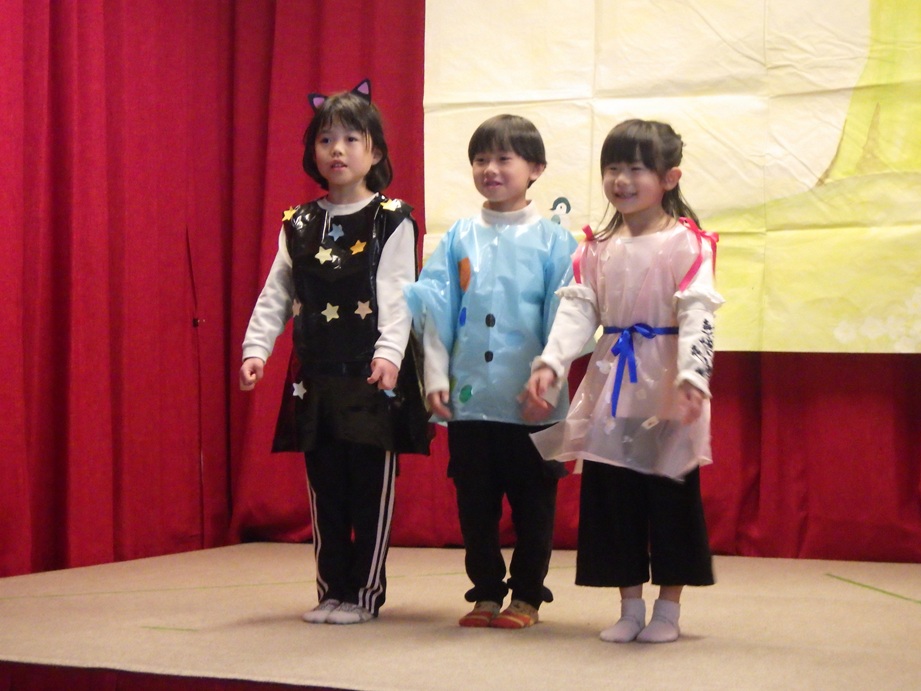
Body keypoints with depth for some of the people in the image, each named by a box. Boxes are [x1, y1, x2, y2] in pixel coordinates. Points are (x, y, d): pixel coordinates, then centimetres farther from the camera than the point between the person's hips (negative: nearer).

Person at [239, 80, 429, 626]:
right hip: (315, 379, 4)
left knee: (371, 491, 2)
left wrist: (389, 353, -24)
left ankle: (365, 594, 12)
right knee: (325, 489, 9)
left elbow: (397, 296, -11)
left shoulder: (391, 221, -2)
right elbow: (275, 297, 9)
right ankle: (331, 590, 19)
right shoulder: (299, 225, 10)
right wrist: (256, 349, -4)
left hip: (372, 376, -4)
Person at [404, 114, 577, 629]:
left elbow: (562, 317, -3)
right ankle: (486, 592, 22)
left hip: (529, 404, -3)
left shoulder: (552, 239, -2)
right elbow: (437, 311, 5)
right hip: (469, 397, 3)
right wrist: (436, 377, -1)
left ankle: (527, 596, 18)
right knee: (475, 503, 10)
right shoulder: (460, 238, 6)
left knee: (532, 504, 7)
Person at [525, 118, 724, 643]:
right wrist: (550, 363, -13)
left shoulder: (687, 243, -7)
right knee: (612, 496, 8)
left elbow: (696, 316, -15)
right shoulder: (598, 249, 8)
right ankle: (630, 606, 20)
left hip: (666, 389, -5)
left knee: (671, 497, 3)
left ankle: (668, 609, 15)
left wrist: (692, 376, -29)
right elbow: (578, 309, 1)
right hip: (611, 386, 5)